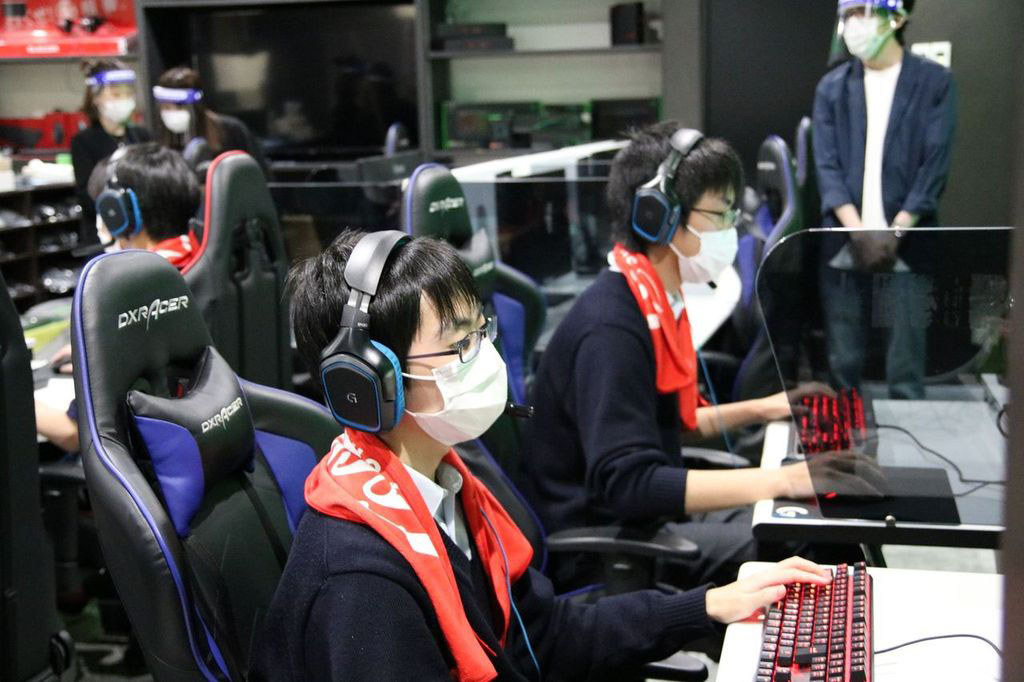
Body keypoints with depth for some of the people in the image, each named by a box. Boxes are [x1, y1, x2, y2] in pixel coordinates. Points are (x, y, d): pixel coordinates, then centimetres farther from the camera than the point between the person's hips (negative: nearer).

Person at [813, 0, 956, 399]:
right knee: (842, 366, 7)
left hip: (906, 247, -2)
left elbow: (935, 167, -3)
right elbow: (827, 166, 3)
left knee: (906, 370, -1)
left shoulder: (934, 82, 2)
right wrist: (859, 233, -11)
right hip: (843, 247, 2)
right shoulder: (832, 87, 9)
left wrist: (894, 234, -13)